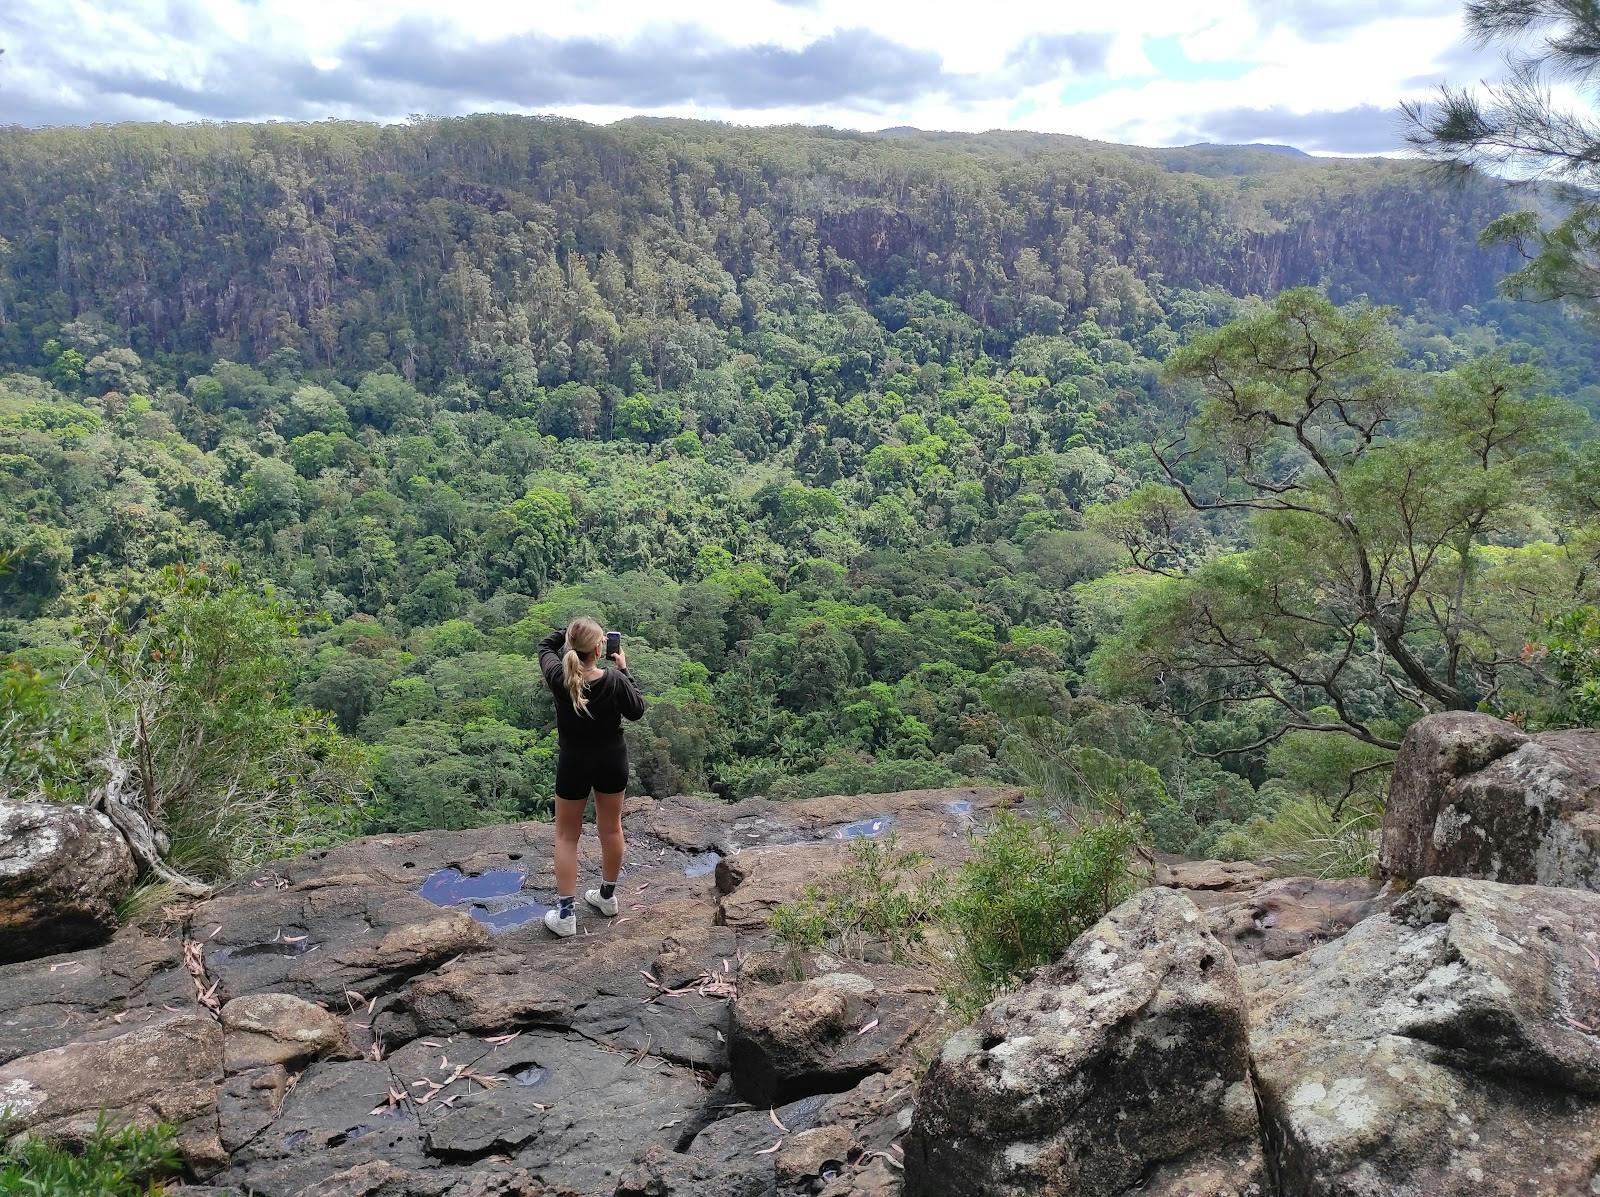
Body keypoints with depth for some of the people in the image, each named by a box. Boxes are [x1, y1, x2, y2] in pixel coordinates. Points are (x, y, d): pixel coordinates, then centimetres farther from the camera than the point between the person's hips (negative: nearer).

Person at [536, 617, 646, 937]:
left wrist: (573, 629, -1)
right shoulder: (614, 680, -23)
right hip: (612, 761, 1)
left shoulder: (558, 678, -20)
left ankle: (565, 914, 9)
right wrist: (624, 670, -3)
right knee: (611, 829, 20)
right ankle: (607, 896, 36)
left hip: (573, 764, 0)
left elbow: (545, 645, 1)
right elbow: (636, 710, -5)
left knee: (566, 836, 12)